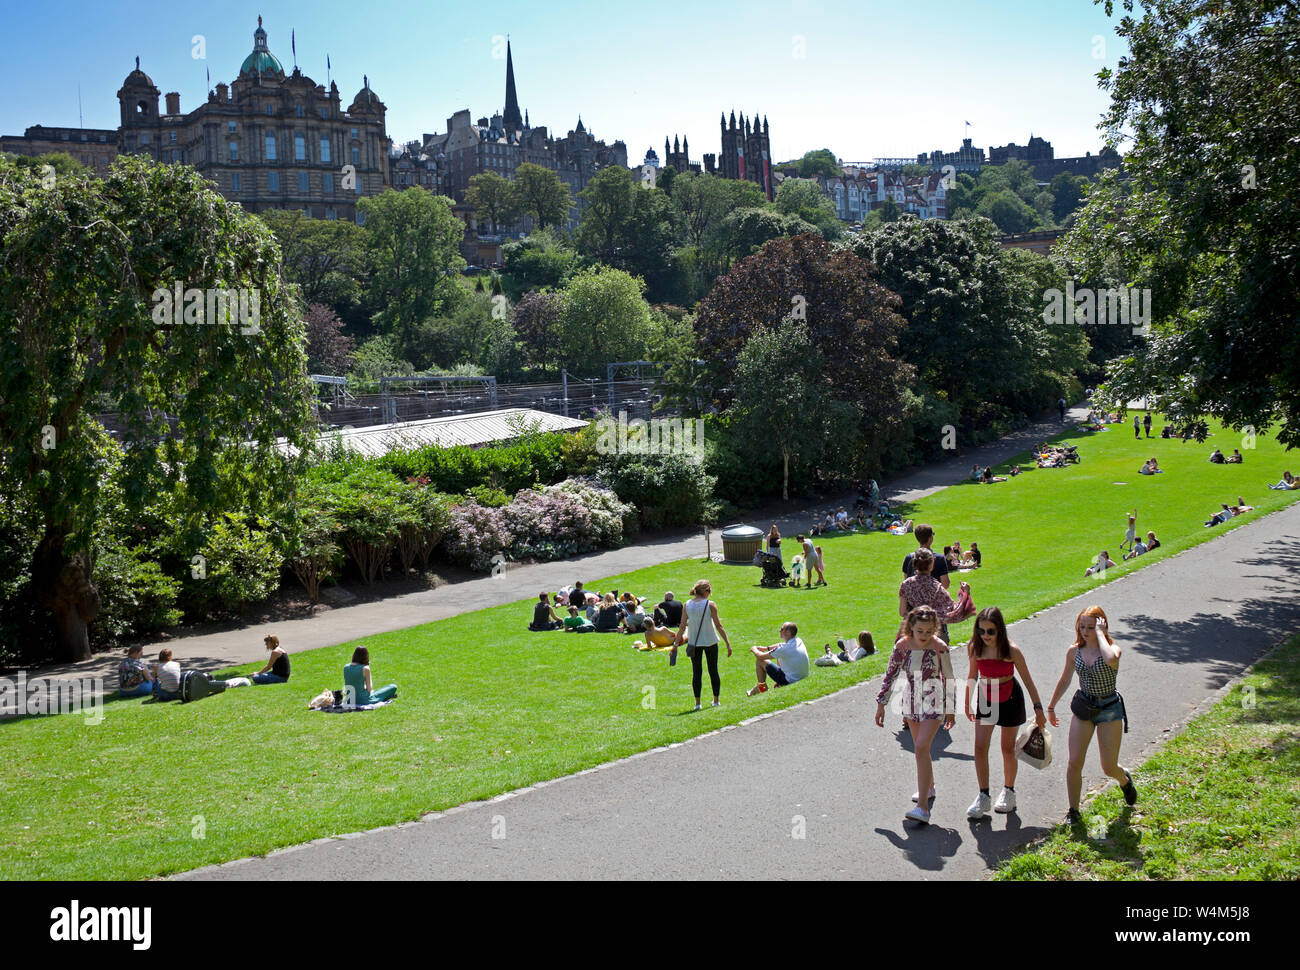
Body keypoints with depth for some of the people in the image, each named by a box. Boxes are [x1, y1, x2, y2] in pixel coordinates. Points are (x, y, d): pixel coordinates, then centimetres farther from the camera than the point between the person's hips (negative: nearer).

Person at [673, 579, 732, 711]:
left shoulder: (687, 605, -4)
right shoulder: (710, 604, -12)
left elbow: (682, 627, -4)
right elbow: (718, 626, -11)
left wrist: (675, 644, 2)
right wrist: (728, 643, -6)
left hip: (694, 643, 2)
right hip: (710, 641, -2)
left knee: (696, 672, 8)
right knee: (713, 671, 12)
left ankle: (697, 703, 8)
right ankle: (716, 700, 20)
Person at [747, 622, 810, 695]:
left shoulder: (784, 649, -25)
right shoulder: (799, 641, -2)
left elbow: (761, 656, -12)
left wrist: (754, 650, 9)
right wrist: (766, 648, 19)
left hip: (790, 681, -8)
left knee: (760, 661, -1)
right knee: (779, 657, 28)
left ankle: (762, 687, 18)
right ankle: (779, 684, 32)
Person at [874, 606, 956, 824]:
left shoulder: (940, 647, -15)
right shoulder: (902, 646, -8)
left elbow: (949, 679, -4)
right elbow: (890, 674, 3)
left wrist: (951, 709, 2)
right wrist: (881, 703, 2)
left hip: (934, 703, -4)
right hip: (912, 702, 4)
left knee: (921, 747, -17)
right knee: (920, 748, 17)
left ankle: (923, 808, -19)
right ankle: (929, 786, 43)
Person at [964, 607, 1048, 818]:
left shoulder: (1011, 651, -22)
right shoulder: (975, 648, -14)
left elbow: (1027, 680, -13)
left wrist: (1038, 708, -13)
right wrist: (967, 703, 10)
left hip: (1009, 699, -2)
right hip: (985, 698, 3)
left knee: (1008, 748, 10)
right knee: (980, 747, -6)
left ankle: (1008, 791, 29)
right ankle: (983, 796, 3)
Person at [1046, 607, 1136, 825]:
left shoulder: (1113, 649, -16)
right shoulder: (1074, 651, -2)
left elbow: (1110, 659, -43)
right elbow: (1065, 680, 12)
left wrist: (1100, 633, -31)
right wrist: (1051, 707, 18)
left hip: (1109, 710, -3)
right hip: (1083, 708, 3)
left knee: (1109, 767, 5)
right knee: (1074, 762, -6)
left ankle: (1125, 780, 42)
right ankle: (1073, 811, 8)